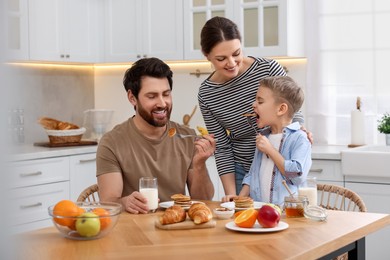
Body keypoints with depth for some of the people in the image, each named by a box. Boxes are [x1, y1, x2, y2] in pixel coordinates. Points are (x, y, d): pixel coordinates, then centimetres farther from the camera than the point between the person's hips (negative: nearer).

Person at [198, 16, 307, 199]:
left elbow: (293, 113, -2)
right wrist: (231, 195, -8)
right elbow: (222, 148, -3)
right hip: (243, 172, 1)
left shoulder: (270, 69, -14)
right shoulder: (206, 95, -8)